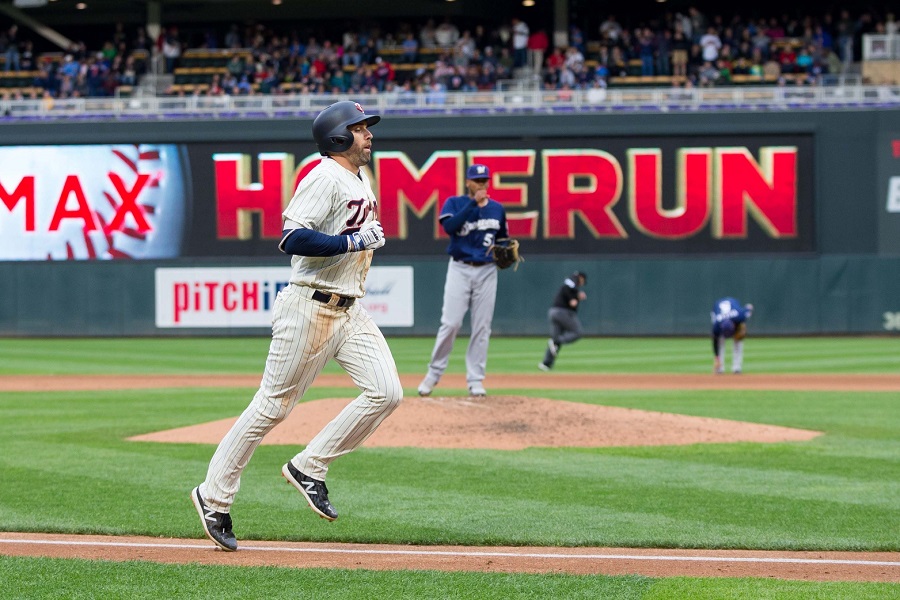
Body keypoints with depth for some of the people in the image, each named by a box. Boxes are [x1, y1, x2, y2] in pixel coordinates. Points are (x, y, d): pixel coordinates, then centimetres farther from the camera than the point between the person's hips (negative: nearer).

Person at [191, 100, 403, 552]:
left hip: (350, 309, 9)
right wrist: (354, 241, -24)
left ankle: (309, 468, 2)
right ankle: (214, 496, 6)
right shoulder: (325, 178, -14)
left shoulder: (361, 180, 16)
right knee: (273, 405, -4)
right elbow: (292, 237, -25)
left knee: (386, 392, -7)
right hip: (309, 308, -9)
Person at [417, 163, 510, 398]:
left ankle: (475, 380, 6)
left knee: (482, 327, 1)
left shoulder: (497, 209, 10)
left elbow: (503, 239, 19)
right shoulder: (454, 203, 0)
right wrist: (474, 203, -19)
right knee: (451, 323, -10)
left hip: (486, 271, 3)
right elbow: (449, 226, -19)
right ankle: (434, 373, 4)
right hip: (460, 270, -3)